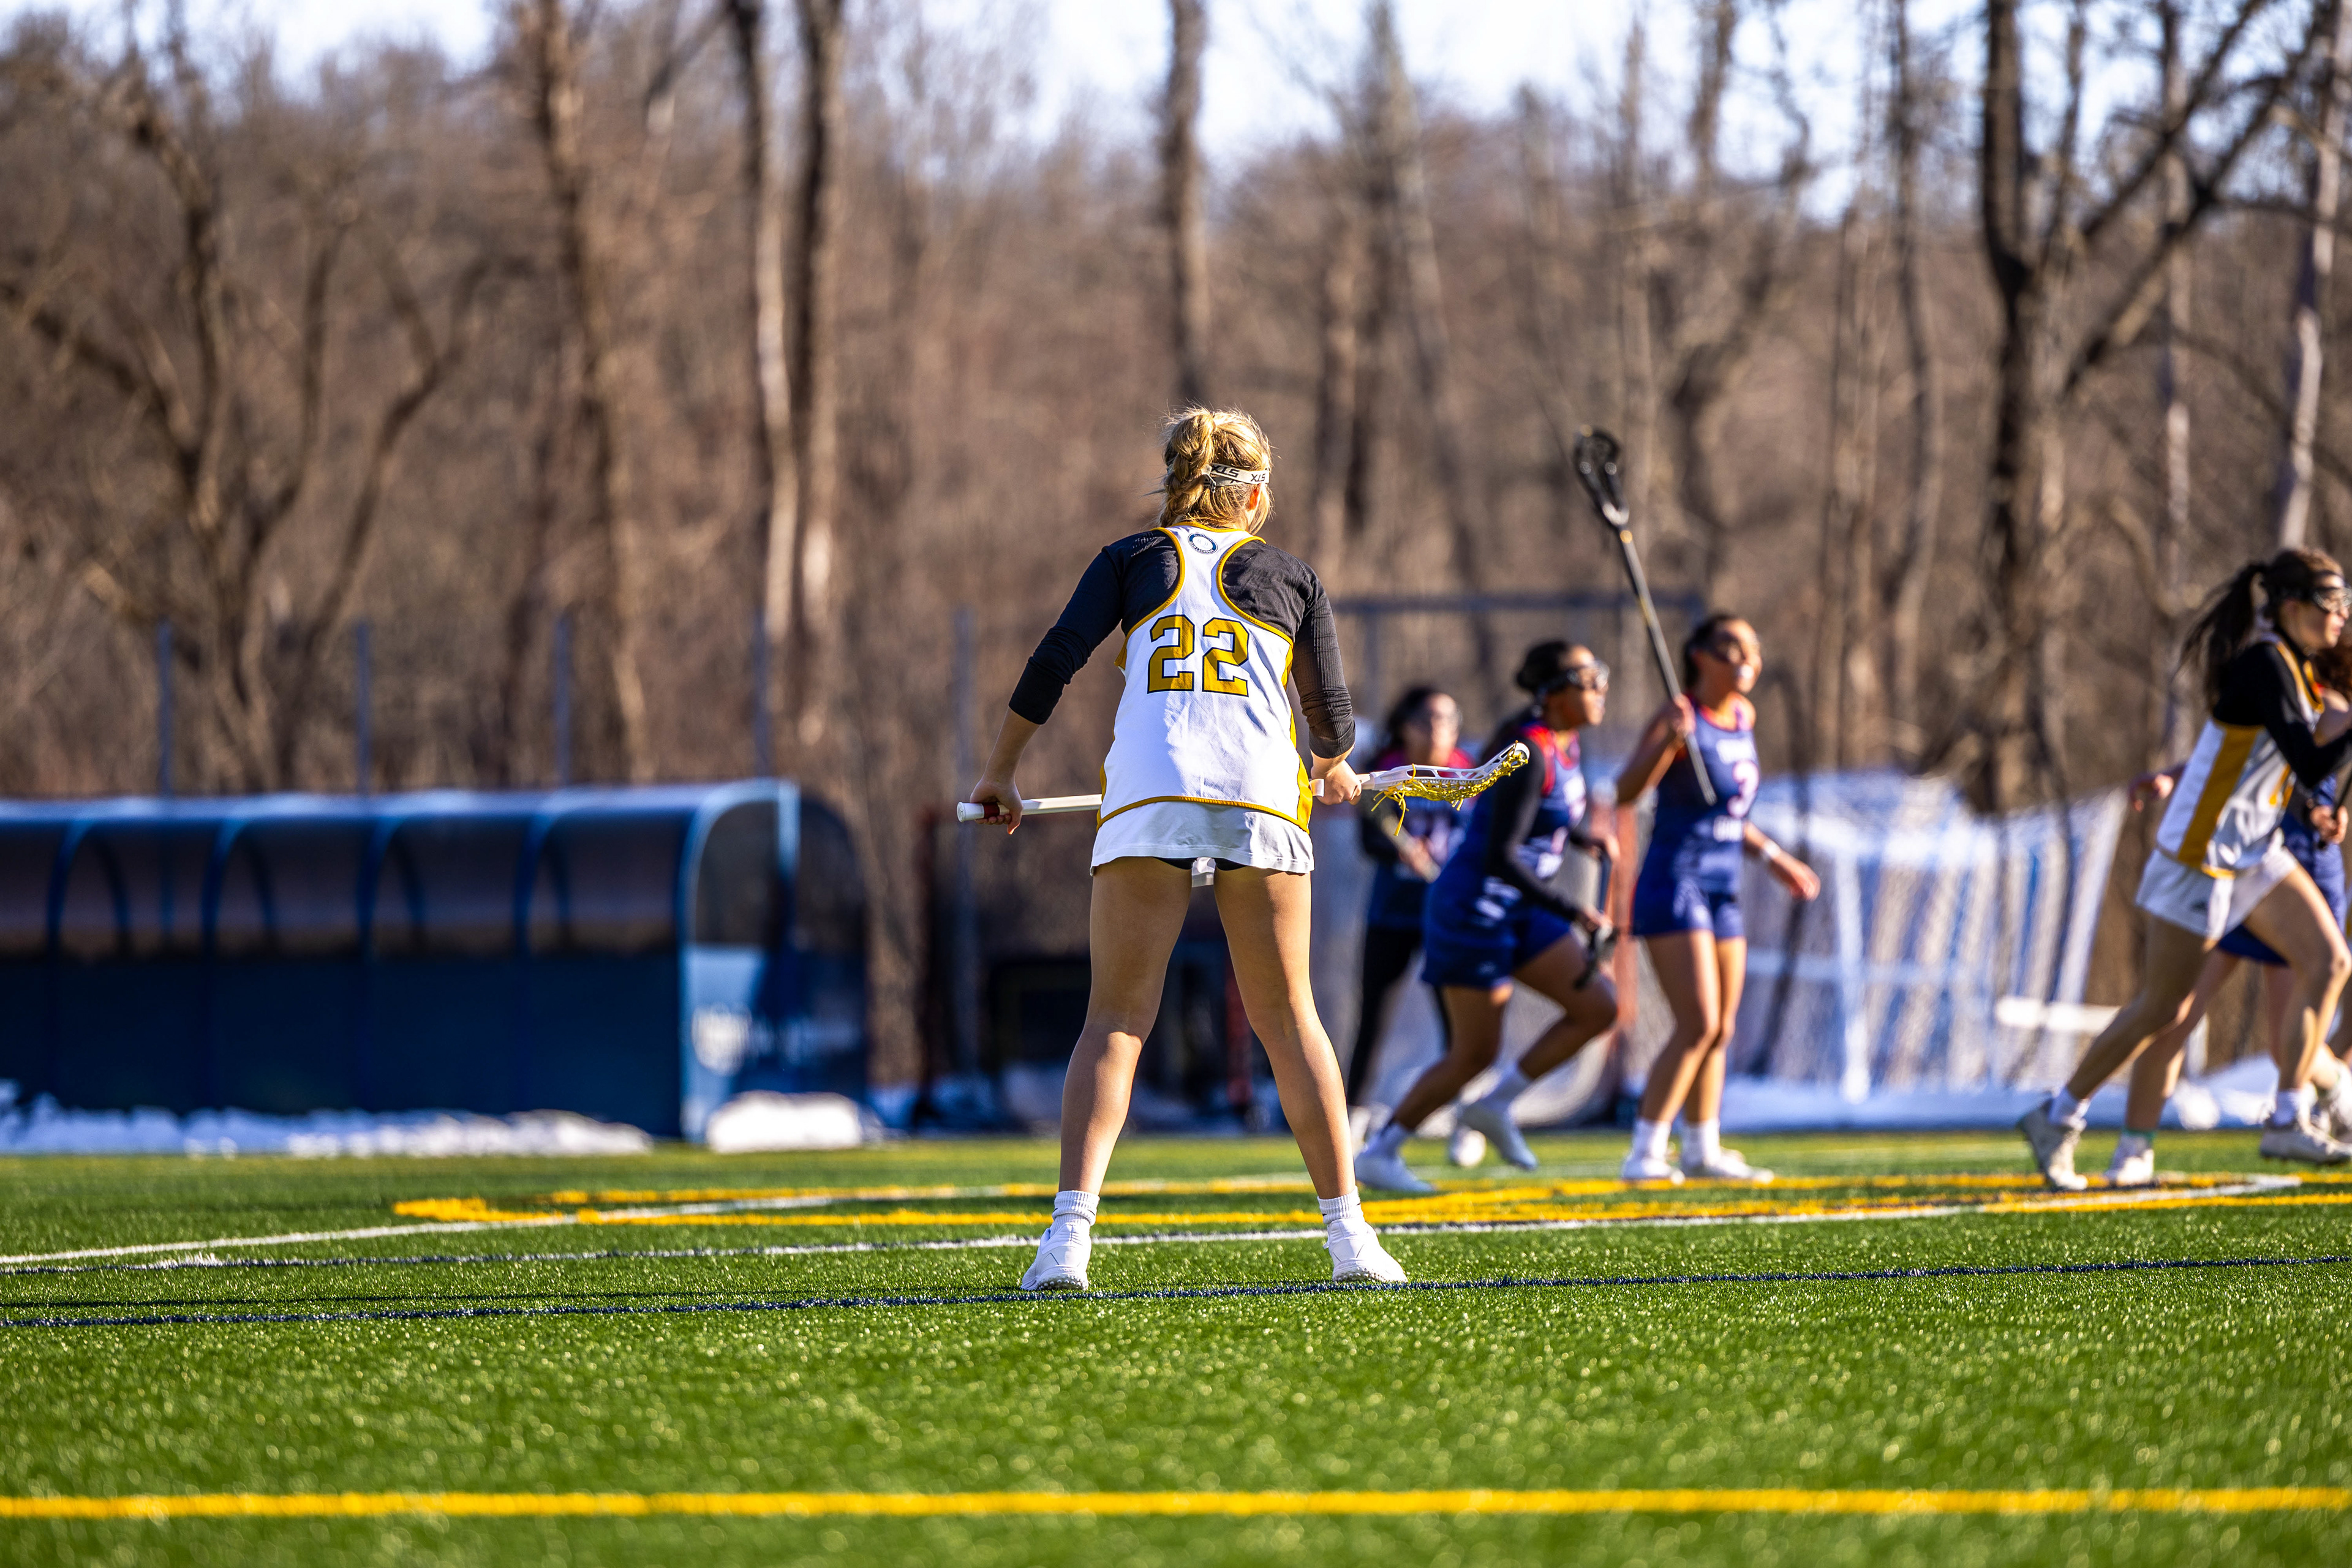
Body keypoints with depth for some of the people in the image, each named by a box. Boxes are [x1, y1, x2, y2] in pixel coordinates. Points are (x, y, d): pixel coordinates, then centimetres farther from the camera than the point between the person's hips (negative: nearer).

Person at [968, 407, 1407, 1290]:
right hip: (1262, 801, 0)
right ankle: (1348, 1234, 12)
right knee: (1287, 1017, 12)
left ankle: (1070, 1231, -15)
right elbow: (1332, 717, 17)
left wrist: (999, 773, 13)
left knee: (1115, 1019, 1)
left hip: (1145, 800, 0)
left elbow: (1055, 662, 5)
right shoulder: (1291, 577, 18)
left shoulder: (1133, 560, 16)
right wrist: (1336, 771, 39)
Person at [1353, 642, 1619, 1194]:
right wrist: (1571, 913, -26)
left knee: (1599, 1007, -1)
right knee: (1474, 1054, -4)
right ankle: (1378, 1154, 9)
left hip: (1518, 911, 9)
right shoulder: (1529, 754, -22)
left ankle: (1495, 1104, 8)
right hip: (1475, 905, -9)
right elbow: (1500, 858, -27)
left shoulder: (1563, 744, 6)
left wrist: (1588, 838, 10)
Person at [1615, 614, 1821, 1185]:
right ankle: (1645, 1154, -14)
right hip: (1675, 885, -8)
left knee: (1720, 1031, 12)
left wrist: (1771, 856, 26)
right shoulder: (1682, 716, -13)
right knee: (1698, 1027, -16)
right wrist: (1669, 740, -39)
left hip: (1722, 893, 8)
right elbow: (1626, 791, -25)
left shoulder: (1742, 718, 11)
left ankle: (1703, 1151, 22)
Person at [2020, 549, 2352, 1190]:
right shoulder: (2264, 666, -22)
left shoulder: (2290, 662, 7)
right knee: (2163, 1008, -1)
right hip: (2201, 851, -9)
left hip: (2253, 849, 9)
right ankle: (2058, 1119, 15)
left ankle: (2288, 1123, -1)